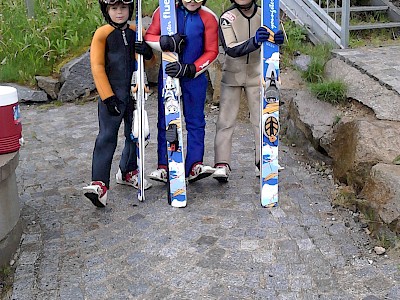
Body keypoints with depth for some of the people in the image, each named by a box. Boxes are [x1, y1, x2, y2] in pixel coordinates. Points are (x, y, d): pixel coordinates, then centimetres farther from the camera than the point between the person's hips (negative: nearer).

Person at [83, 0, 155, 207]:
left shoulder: (137, 32, 8)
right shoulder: (102, 34, -4)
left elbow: (152, 62, 14)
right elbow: (97, 67, -9)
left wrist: (148, 53, -11)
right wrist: (108, 96, -15)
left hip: (135, 93, 5)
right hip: (112, 94, -5)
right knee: (107, 138, -11)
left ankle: (127, 172, 34)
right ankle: (99, 184, -12)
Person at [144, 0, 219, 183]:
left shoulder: (208, 18, -4)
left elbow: (211, 51, -3)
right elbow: (148, 36, -1)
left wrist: (190, 69, -16)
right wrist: (165, 42, -23)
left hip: (195, 77, 0)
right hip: (167, 75, 1)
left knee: (195, 121, 1)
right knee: (165, 121, 3)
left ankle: (194, 166, 6)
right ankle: (164, 168, 9)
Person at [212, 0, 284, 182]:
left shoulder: (263, 15, -5)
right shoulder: (227, 17, -12)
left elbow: (277, 34, -15)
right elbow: (231, 49, -24)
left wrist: (278, 38, -40)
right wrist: (254, 41, -41)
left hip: (256, 75, 2)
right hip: (232, 76, -2)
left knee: (261, 118, 3)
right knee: (226, 120, -4)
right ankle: (222, 164, -1)